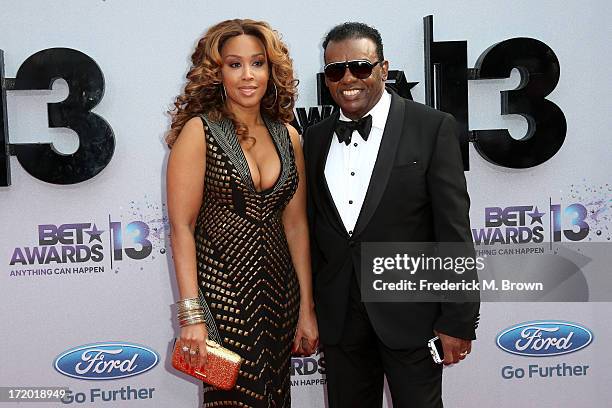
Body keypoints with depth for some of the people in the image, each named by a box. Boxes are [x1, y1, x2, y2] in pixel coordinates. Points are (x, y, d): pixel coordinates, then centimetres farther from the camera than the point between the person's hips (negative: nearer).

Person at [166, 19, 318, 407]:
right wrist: (191, 314, -17)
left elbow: (295, 225, 7)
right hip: (222, 291, -5)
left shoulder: (287, 136, 6)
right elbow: (182, 226, -11)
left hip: (279, 291, 5)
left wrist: (307, 309, 6)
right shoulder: (199, 131, -8)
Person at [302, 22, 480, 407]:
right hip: (339, 317, 4)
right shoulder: (316, 138, 6)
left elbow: (454, 228, -10)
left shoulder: (432, 127, -8)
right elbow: (313, 227, 9)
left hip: (410, 314, -4)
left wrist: (458, 320, -11)